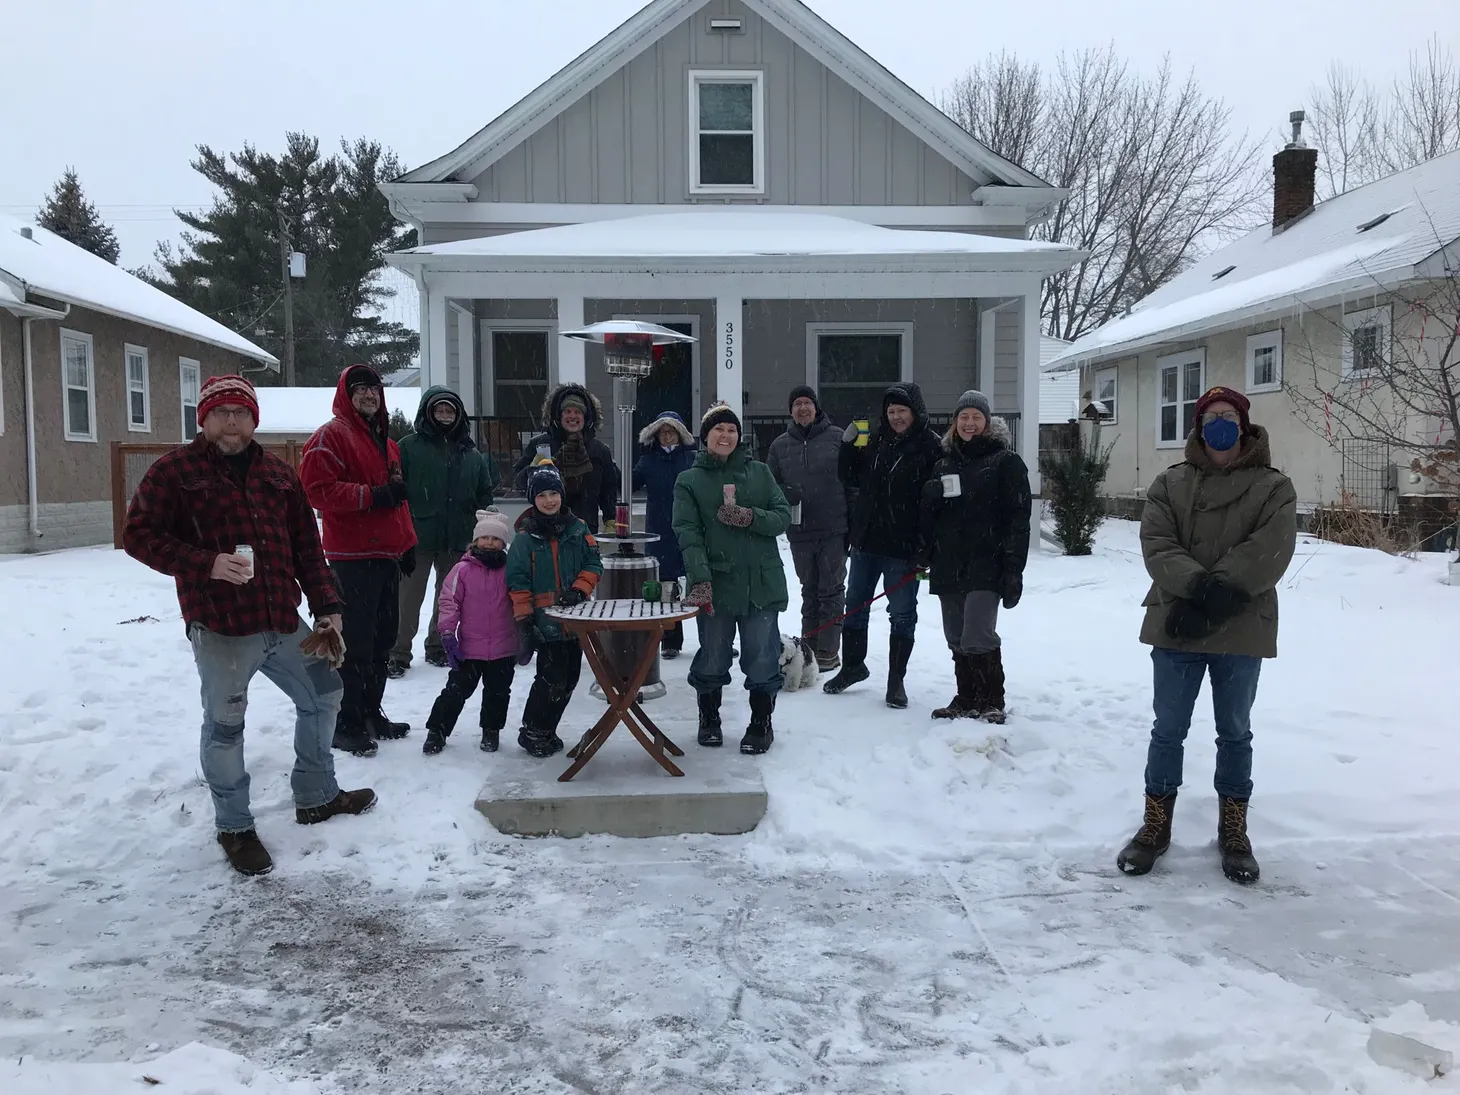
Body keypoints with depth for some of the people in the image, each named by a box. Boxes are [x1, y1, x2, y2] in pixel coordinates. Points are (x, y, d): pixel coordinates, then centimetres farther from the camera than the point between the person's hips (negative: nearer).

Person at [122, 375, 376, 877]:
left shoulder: (278, 473, 12)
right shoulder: (174, 471, -4)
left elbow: (307, 546, 14)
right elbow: (138, 535, -7)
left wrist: (326, 606, 7)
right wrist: (206, 564, -20)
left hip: (284, 623, 6)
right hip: (221, 630, -6)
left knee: (323, 694, 15)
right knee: (225, 727, 2)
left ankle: (316, 795, 34)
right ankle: (234, 828, 22)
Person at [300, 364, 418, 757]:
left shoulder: (386, 442, 21)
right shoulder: (331, 436, -7)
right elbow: (318, 489, -18)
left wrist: (407, 544, 20)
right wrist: (373, 495, -21)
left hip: (388, 554, 9)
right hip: (353, 558, -9)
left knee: (382, 639, 14)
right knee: (356, 643, -7)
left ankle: (371, 713, 25)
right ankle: (346, 724, 2)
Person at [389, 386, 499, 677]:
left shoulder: (472, 453, 11)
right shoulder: (410, 446, -2)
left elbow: (485, 493, 17)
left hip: (458, 539, 4)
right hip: (418, 536, -4)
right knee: (409, 598, 0)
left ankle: (439, 647, 28)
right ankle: (398, 654, 8)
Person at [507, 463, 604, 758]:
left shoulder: (578, 529, 5)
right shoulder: (526, 537, -3)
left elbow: (593, 564, 4)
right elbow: (518, 581, -4)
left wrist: (579, 590, -13)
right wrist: (524, 617, -9)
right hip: (546, 621, -4)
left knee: (569, 678, 11)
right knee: (551, 678, -7)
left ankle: (547, 730, 26)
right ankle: (532, 732, 10)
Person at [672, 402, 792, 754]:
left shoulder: (759, 472, 10)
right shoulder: (689, 481, 4)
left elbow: (783, 516, 4)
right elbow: (688, 533, -8)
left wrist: (750, 517, -15)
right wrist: (700, 578, -22)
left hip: (761, 583, 1)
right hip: (714, 585, -1)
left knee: (762, 658, 5)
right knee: (712, 657, 9)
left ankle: (761, 723, 23)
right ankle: (709, 718, 31)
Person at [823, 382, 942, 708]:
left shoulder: (930, 447, -10)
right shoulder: (875, 439, 5)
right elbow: (850, 479, 12)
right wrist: (848, 445, -5)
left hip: (903, 546, -5)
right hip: (866, 539, 5)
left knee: (902, 614, 5)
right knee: (855, 604, 16)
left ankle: (896, 680, 17)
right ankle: (852, 665, 34)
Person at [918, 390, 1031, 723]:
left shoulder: (1005, 461, -2)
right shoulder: (945, 463, 15)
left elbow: (1018, 518, -8)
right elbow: (928, 513, 16)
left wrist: (1013, 570, -13)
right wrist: (926, 554, 3)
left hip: (985, 567, -6)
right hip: (948, 567, 6)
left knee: (977, 638, -11)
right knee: (957, 639, 10)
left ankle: (992, 704, 3)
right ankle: (966, 699, 22)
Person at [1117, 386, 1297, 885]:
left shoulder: (1273, 486, 1)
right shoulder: (1169, 483, 5)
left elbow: (1268, 553, -13)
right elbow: (1156, 544, -7)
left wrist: (1219, 596, -22)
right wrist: (1198, 587, -24)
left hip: (1242, 630, -1)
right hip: (1176, 626, 1)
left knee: (1234, 732, 13)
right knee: (1168, 729, 8)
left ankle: (1233, 830, 27)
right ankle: (1156, 825, 22)